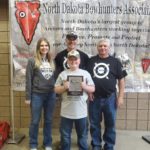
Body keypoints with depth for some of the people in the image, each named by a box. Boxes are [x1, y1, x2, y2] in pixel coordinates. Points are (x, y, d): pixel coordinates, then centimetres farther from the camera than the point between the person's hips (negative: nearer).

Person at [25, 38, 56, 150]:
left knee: (48, 120, 13)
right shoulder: (32, 61, -4)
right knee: (35, 121, 7)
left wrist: (57, 92, 7)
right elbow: (29, 80, -5)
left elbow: (55, 77, 12)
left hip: (51, 95, 4)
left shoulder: (52, 61, 8)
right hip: (37, 95, -3)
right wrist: (28, 97, -7)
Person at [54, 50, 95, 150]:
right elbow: (56, 90, 4)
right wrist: (64, 87, -14)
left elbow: (92, 89, 4)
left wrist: (85, 87, -14)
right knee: (65, 136, 11)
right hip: (66, 111, 0)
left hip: (81, 111, 0)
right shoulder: (63, 74, 3)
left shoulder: (85, 73, 3)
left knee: (82, 135, 14)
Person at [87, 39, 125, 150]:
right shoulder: (91, 60, 5)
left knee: (110, 124, 8)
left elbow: (121, 79, 0)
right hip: (94, 97, 2)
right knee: (94, 124, 11)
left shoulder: (115, 61, 0)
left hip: (110, 97, -1)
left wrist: (121, 96, -5)